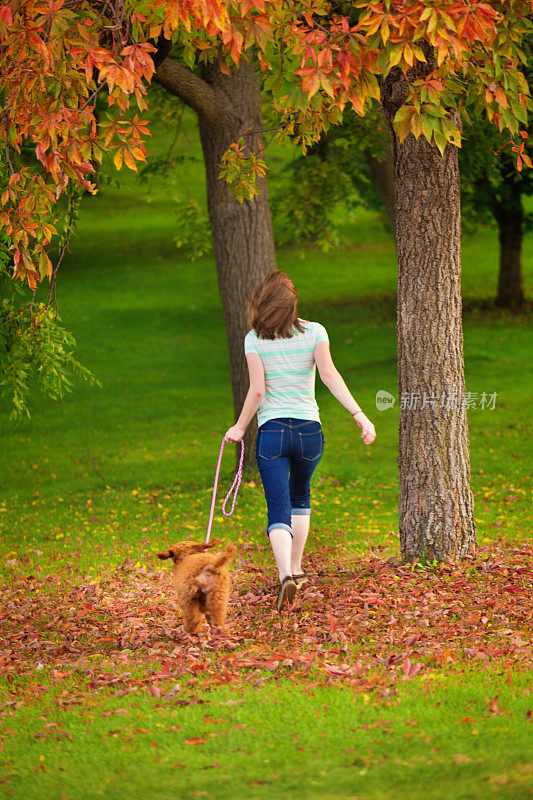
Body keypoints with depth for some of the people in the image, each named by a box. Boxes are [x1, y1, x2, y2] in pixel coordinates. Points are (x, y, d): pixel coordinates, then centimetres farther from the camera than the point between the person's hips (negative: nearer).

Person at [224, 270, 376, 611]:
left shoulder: (255, 339, -3)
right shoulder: (314, 332, 0)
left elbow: (257, 390, -9)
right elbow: (330, 374, -12)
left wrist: (240, 427, 4)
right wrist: (359, 415, -15)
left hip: (272, 430, -2)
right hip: (309, 429, 2)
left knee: (279, 510, -3)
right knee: (300, 498, 26)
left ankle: (286, 574, -25)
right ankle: (297, 568, 33)